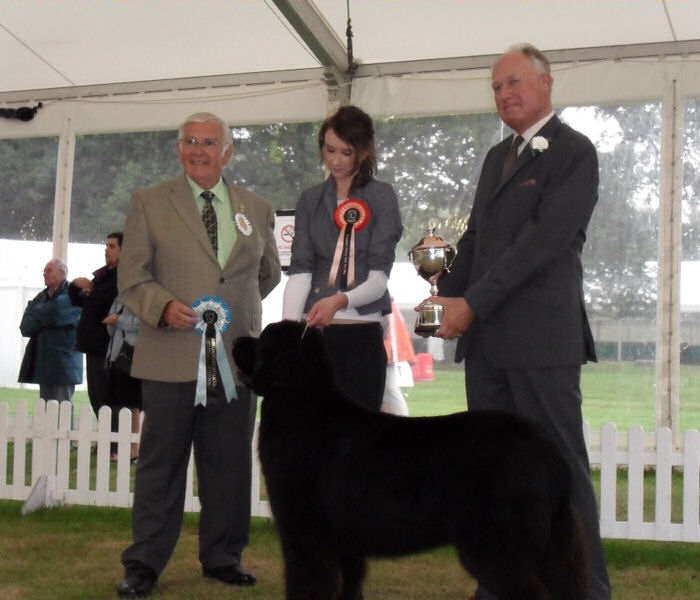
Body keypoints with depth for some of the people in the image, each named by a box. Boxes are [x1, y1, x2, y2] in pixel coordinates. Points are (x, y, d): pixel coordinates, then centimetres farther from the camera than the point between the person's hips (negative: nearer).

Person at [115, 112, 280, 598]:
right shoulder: (150, 203, 5)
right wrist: (163, 306, -16)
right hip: (171, 356, -2)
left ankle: (223, 557, 21)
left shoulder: (257, 210, 12)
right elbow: (132, 276, 1)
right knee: (161, 463, 2)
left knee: (229, 464, 8)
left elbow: (269, 274, 25)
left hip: (236, 356, 3)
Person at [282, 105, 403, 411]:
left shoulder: (381, 197, 3)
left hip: (363, 334, -2)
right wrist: (288, 326, -15)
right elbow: (300, 270, 2)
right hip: (315, 332, 2)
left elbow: (379, 278, -6)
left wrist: (340, 300, -25)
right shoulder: (310, 200, 12)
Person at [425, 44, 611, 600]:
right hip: (487, 339, 8)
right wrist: (448, 294, 3)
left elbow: (544, 241, -15)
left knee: (562, 468, -2)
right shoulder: (498, 156, 20)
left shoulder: (573, 151, -6)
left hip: (542, 338, -8)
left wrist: (473, 303, -17)